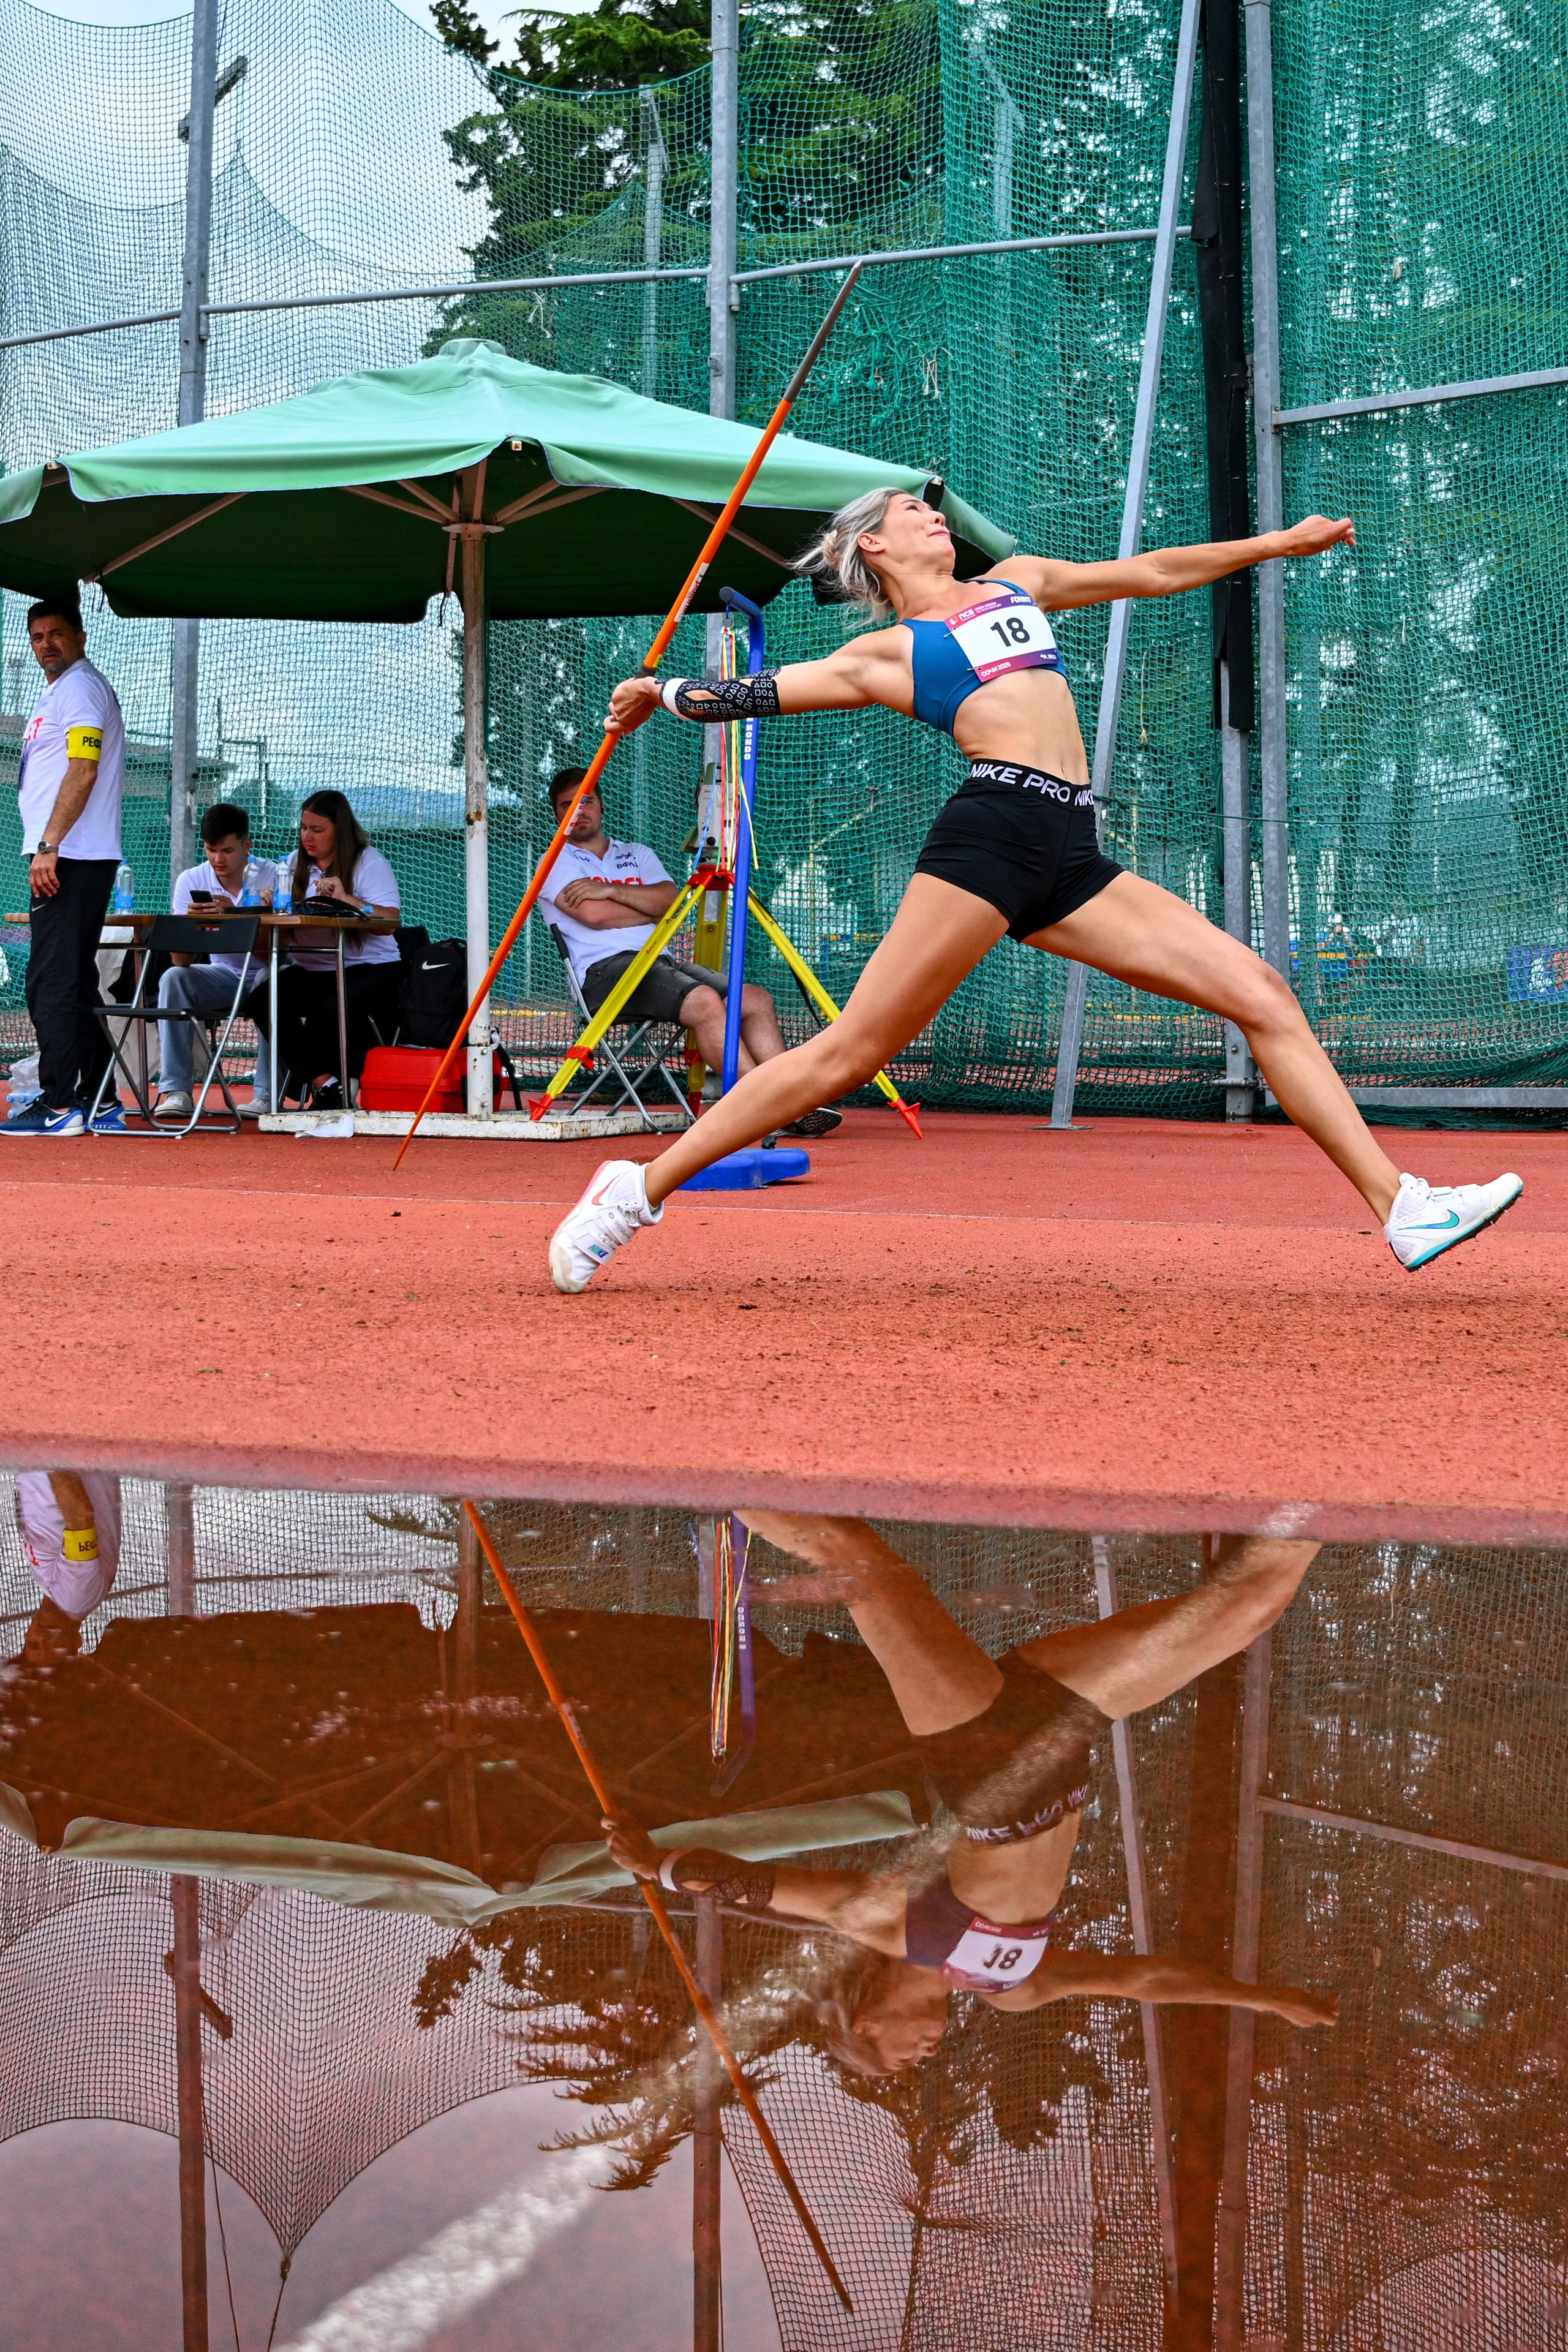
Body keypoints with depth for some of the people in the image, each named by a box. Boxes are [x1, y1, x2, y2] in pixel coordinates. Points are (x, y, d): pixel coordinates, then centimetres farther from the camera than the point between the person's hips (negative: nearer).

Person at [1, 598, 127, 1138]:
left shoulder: (81, 687, -8)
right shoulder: (58, 691, 24)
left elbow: (83, 771, -18)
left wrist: (48, 846, -23)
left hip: (70, 858, -11)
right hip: (64, 858, 11)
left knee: (53, 982, -11)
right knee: (73, 982, 11)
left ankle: (59, 1104, -12)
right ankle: (100, 1103, 13)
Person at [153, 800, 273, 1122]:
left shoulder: (271, 878, -13)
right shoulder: (191, 881, -5)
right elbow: (181, 961, -12)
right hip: (224, 976, 3)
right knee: (173, 979, -23)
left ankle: (267, 1095, -32)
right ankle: (175, 1091, -27)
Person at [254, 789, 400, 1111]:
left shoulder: (369, 862, -2)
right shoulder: (294, 865, 16)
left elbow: (389, 921, -15)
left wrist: (347, 900, -28)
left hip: (369, 967, -5)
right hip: (310, 969, 5)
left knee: (329, 1009, -36)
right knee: (262, 999, -23)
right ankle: (327, 1085, -24)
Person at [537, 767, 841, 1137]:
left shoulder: (638, 855, 26)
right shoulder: (558, 861, 9)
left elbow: (671, 900, 6)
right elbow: (595, 914, -8)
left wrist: (612, 890, -6)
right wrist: (652, 909, 5)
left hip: (660, 962, 7)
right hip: (604, 971, -7)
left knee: (755, 998, -15)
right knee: (704, 1001, -32)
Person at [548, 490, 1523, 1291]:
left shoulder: (1017, 583, 30)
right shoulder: (886, 652, 15)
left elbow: (1154, 573, 35)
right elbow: (762, 690, 13)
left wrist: (1283, 541, 36)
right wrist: (663, 694, 3)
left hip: (1073, 861, 6)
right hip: (993, 829, -6)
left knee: (1263, 995, -3)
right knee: (848, 1055, -12)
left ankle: (1400, 1205, -4)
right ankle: (639, 1191, -5)